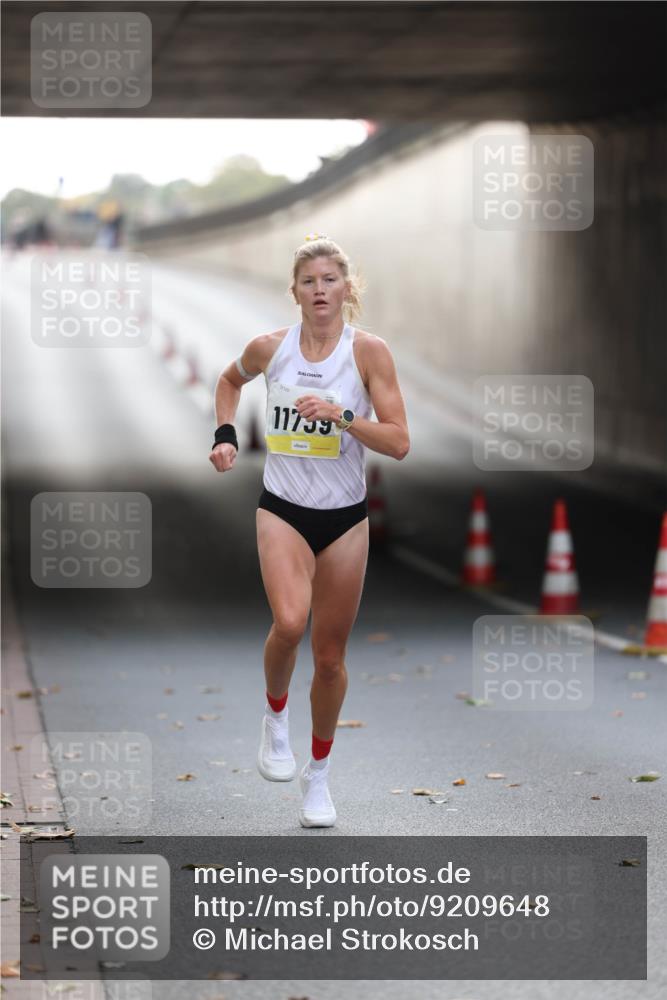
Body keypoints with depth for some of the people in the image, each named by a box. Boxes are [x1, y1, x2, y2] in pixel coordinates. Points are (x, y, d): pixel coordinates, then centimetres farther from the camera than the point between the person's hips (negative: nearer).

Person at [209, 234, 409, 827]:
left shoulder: (368, 351, -7)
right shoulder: (269, 349, -1)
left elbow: (399, 442, -11)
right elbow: (230, 381, 23)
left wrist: (343, 416, -23)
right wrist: (226, 436, 9)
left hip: (345, 517, 0)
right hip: (283, 510, 0)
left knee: (330, 655, 8)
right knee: (289, 622, -26)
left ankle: (318, 774, 27)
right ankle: (276, 717, 4)